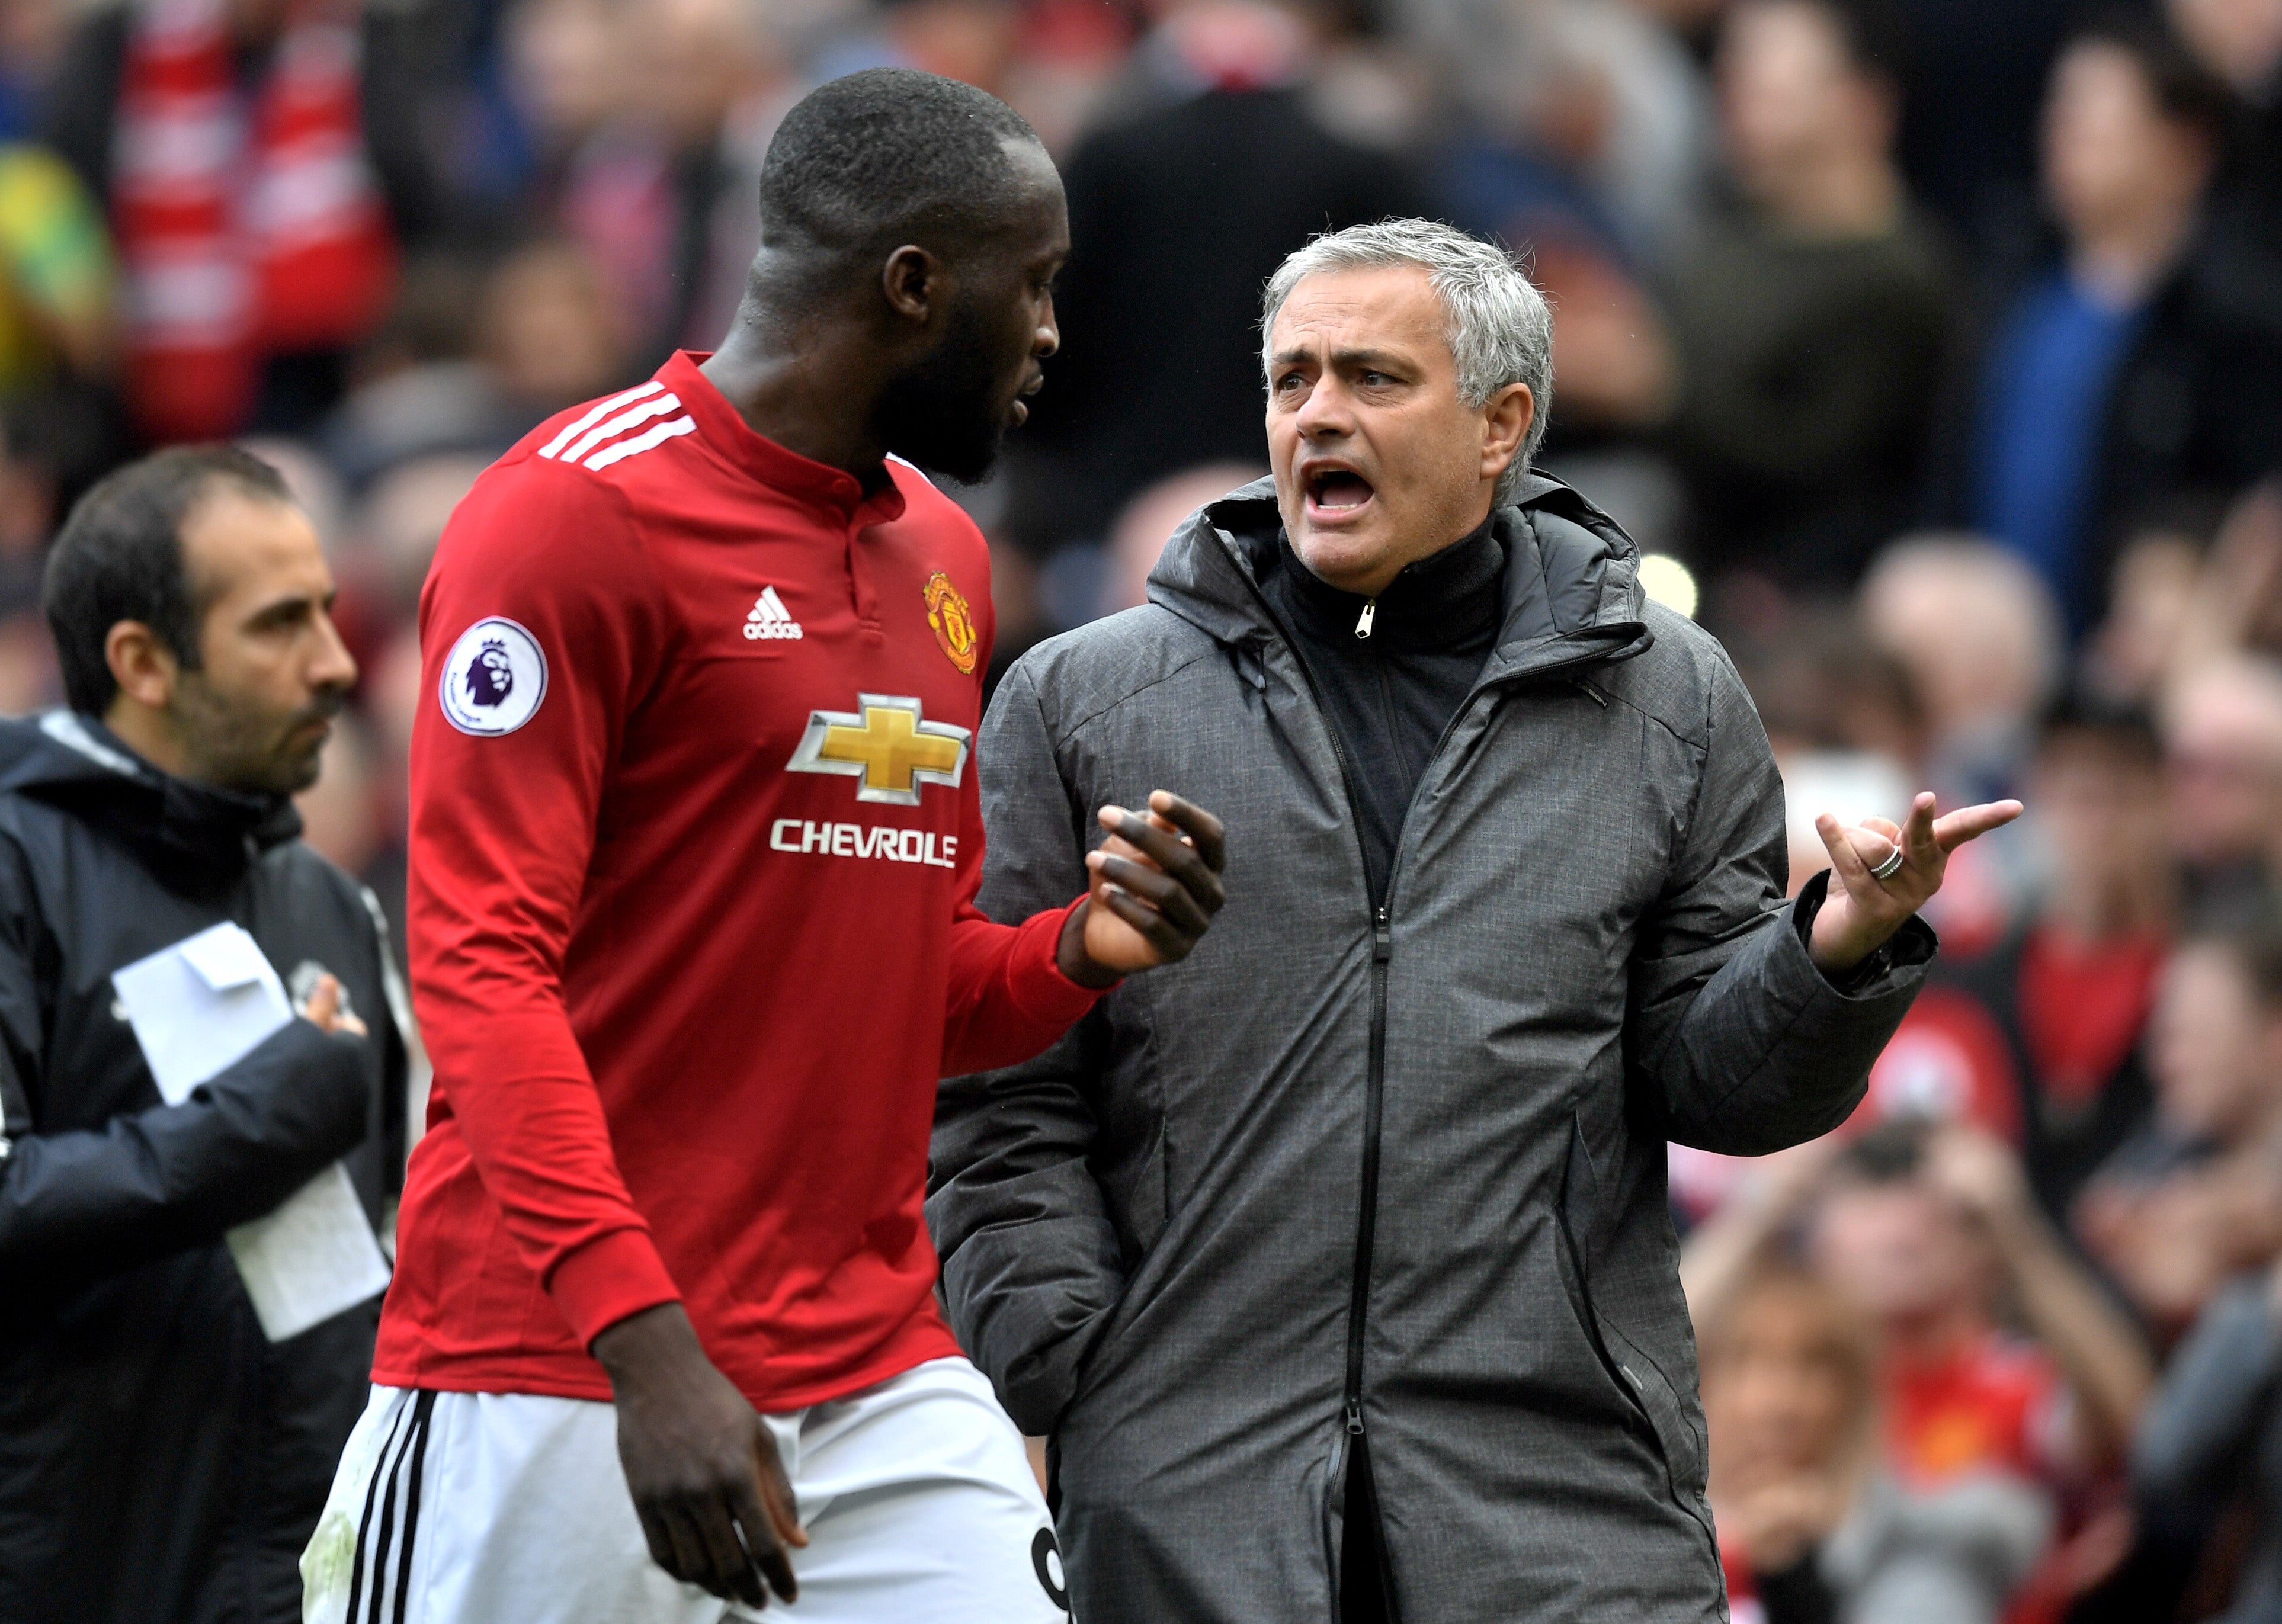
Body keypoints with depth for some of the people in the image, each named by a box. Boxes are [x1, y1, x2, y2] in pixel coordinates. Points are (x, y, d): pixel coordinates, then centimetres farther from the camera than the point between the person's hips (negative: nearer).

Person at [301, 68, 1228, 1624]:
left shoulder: (946, 559, 16)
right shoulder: (581, 512, -8)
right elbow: (483, 967, -15)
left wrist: (1074, 956, 1)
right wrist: (646, 1347, -24)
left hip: (877, 1370, 7)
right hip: (558, 1383, -7)